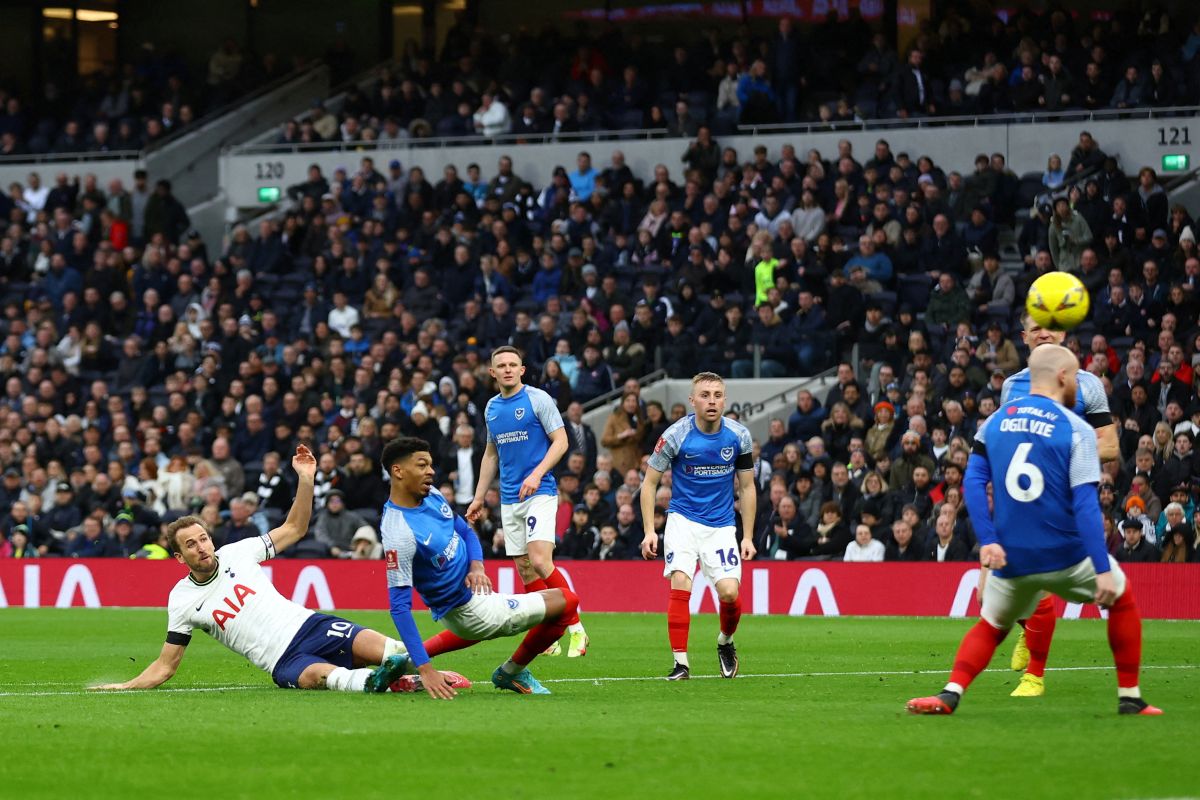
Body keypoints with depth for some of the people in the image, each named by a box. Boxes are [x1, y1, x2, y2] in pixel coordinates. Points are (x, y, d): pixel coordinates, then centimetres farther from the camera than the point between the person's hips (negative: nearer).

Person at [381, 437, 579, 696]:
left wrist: (476, 567, -13)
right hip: (466, 609, -9)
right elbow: (400, 606, -32)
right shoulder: (398, 533, -31)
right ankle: (512, 673, 14)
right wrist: (424, 669, -36)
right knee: (566, 600, -3)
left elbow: (466, 533, 10)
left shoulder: (431, 495, -6)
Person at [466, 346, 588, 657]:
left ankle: (576, 629, -12)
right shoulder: (492, 408, 13)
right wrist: (478, 498, 21)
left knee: (540, 561, -19)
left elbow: (561, 441, -9)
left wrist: (537, 474, -22)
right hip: (509, 500, 6)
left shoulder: (538, 399, -5)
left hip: (539, 493, -6)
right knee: (525, 569, 3)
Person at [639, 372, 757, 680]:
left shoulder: (739, 436, -5)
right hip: (683, 519, -2)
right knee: (680, 586, -20)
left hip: (722, 525, 2)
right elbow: (649, 483, -3)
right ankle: (680, 662, -13)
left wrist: (748, 537, 4)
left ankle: (725, 642, 19)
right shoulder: (676, 435, -12)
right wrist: (649, 531, -10)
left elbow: (747, 488, 7)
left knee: (730, 592, -13)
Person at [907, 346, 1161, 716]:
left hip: (1011, 560, 3)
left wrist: (987, 540, -4)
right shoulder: (1076, 430, -8)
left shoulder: (995, 421, 6)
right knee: (1121, 598, 21)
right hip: (1066, 556, -3)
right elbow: (1085, 505, -14)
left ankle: (950, 695, -1)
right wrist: (1103, 569, -15)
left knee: (990, 627, 23)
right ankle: (1130, 698, 20)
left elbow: (973, 482, -2)